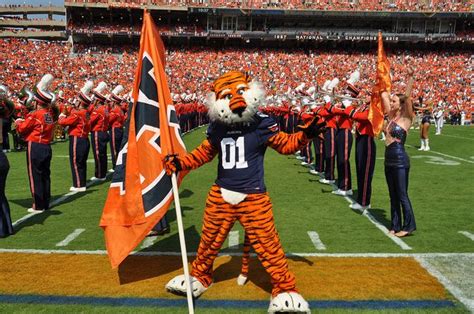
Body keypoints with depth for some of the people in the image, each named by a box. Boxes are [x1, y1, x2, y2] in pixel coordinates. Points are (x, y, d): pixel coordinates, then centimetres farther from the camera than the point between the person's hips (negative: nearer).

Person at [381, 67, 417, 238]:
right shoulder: (391, 116, 9)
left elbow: (407, 96, -20)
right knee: (393, 196, 12)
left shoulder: (406, 118, -8)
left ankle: (408, 226, 11)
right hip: (389, 160, 7)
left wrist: (410, 77, -27)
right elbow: (384, 95, 15)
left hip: (400, 161, -7)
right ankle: (396, 225, 21)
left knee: (402, 195, -1)